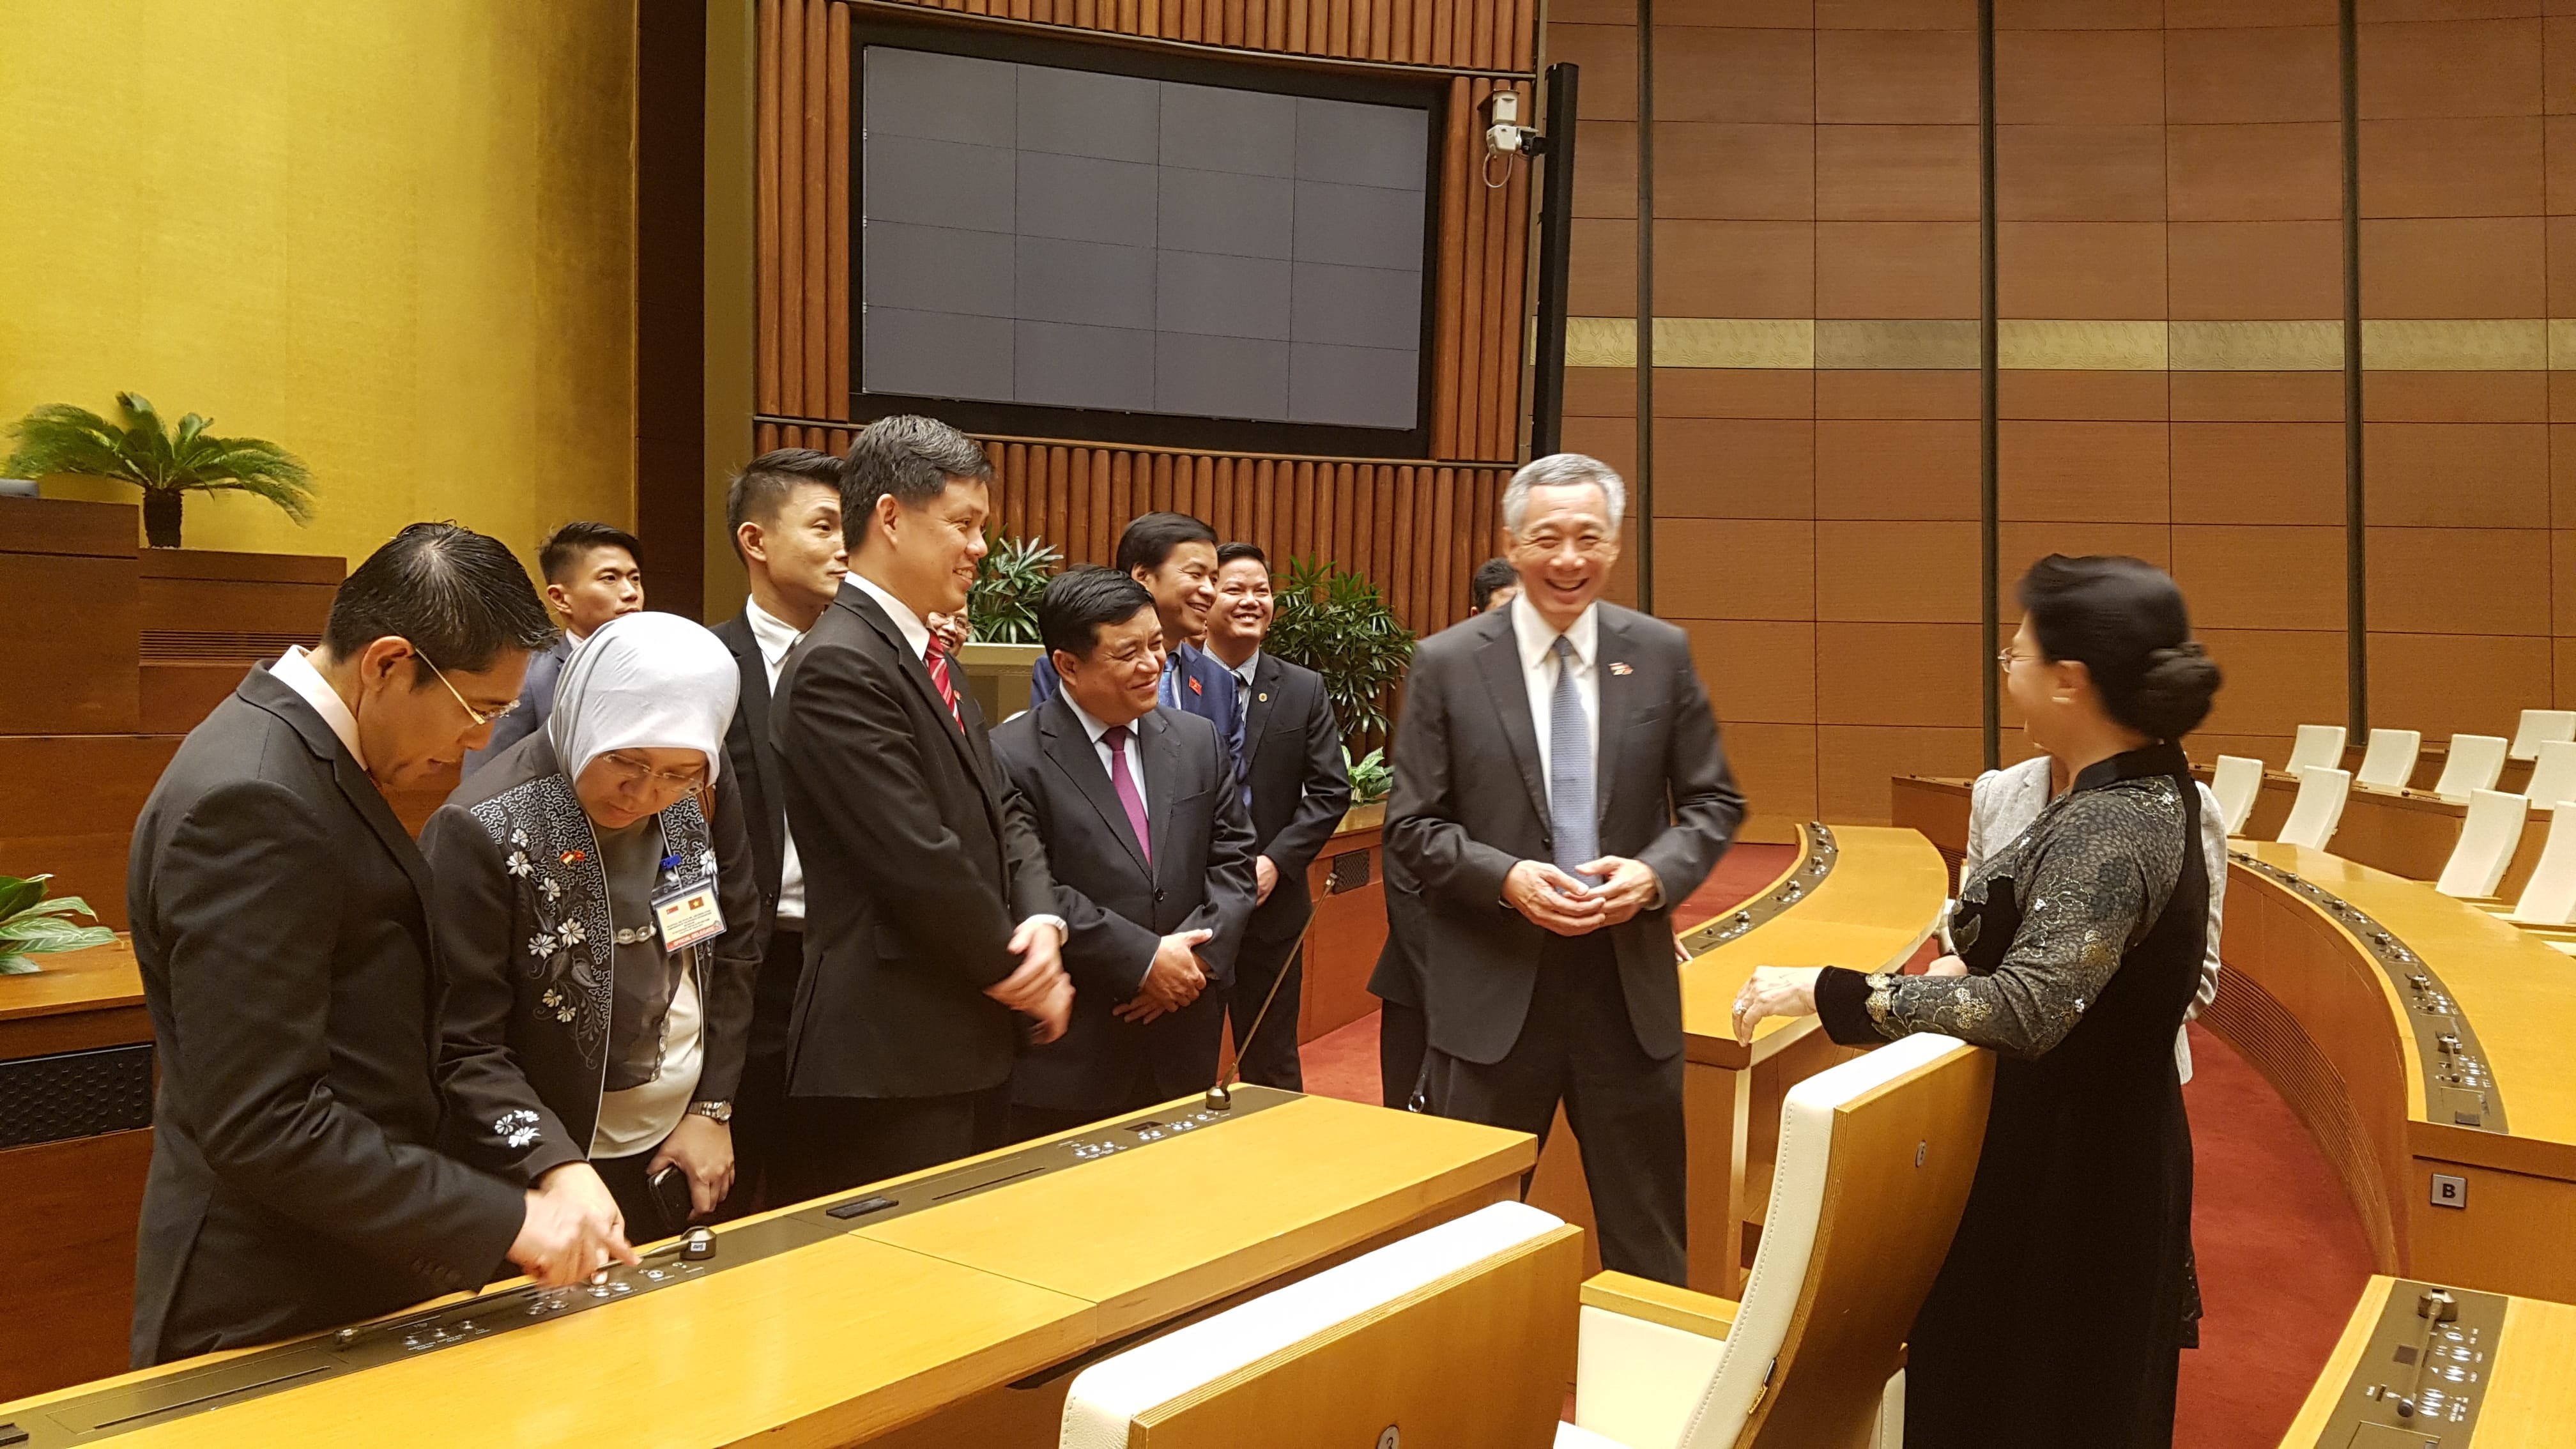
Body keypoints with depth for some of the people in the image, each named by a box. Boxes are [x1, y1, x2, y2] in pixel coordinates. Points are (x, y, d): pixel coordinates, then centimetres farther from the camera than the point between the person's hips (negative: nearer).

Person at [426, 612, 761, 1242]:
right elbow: (463, 1049, -19)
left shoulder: (703, 794, -7)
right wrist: (555, 1169, -30)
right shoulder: (483, 831, -21)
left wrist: (713, 1108, 2)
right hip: (558, 1176, -5)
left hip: (689, 1150, 5)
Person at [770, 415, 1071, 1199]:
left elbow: (1002, 810, 13)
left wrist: (1042, 923, -6)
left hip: (971, 1040, 10)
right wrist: (1020, 973, -10)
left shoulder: (929, 659, 13)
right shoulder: (837, 666, -18)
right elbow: (918, 860, -22)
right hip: (891, 1059, -10)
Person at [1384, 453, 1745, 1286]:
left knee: (1647, 1235, 14)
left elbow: (1715, 802, 6)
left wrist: (1655, 873, -13)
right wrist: (1505, 878, -18)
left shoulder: (1662, 653, 1)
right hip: (1493, 987, -1)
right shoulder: (1446, 664, -4)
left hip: (1630, 982, 2)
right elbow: (1412, 827, -2)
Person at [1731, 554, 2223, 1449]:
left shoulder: (2108, 828, -28)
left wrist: (1827, 993, -34)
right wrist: (1979, 966, 12)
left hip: (2062, 1164, -9)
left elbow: (2030, 1008, -37)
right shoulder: (2149, 782, 2)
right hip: (2101, 1145, 10)